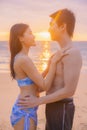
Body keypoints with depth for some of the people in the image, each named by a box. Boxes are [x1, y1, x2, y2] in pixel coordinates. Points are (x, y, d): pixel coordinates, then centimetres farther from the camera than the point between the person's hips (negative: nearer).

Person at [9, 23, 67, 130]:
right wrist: (54, 62, -12)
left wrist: (49, 66, 13)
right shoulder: (24, 59, -20)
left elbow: (35, 83, 18)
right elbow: (45, 86, -17)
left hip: (24, 110, 10)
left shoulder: (19, 59, 11)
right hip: (25, 113, -10)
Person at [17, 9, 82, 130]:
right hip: (54, 107, 10)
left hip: (61, 109, -10)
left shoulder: (72, 53, -22)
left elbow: (69, 90, -26)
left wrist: (38, 101, -20)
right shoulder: (63, 52, 11)